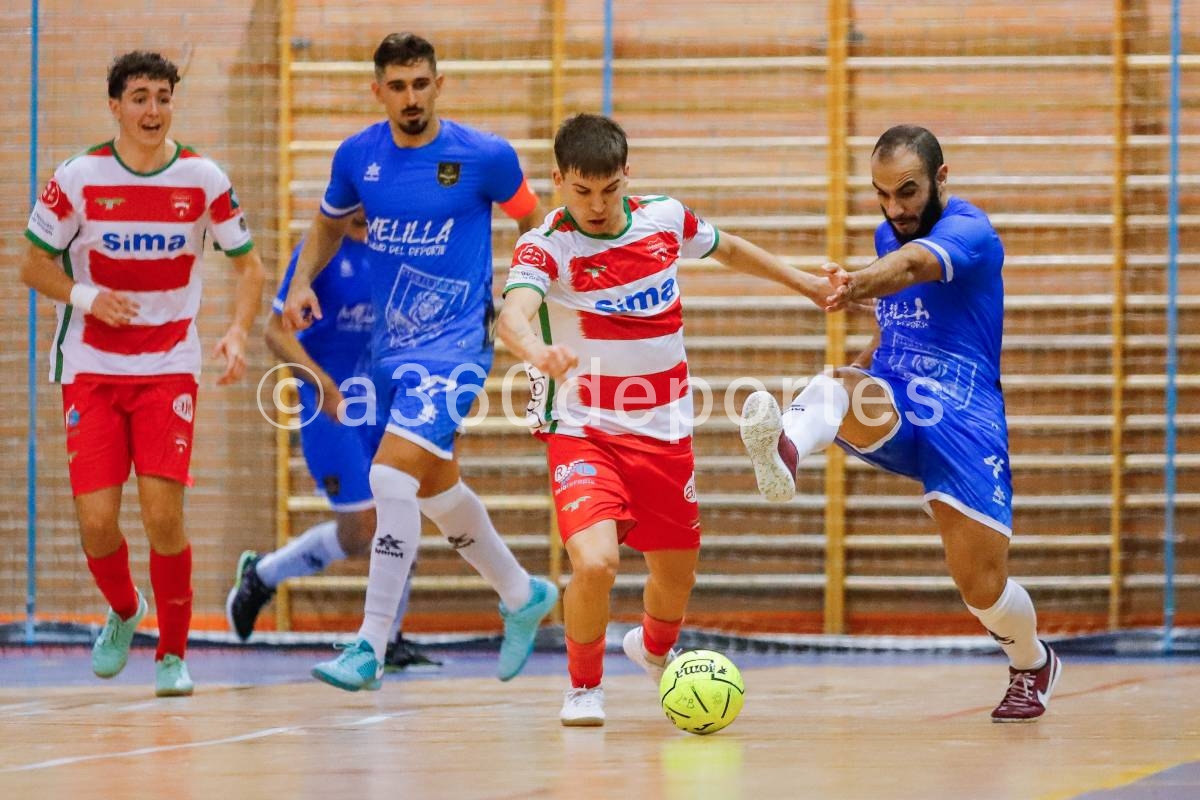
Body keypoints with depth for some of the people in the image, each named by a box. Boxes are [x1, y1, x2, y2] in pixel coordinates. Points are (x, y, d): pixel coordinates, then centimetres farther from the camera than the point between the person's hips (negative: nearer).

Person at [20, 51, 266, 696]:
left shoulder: (204, 179, -3)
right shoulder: (78, 178, -6)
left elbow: (248, 264, 7)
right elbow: (33, 265, 3)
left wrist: (237, 333, -10)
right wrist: (85, 297, -16)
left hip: (169, 369, 0)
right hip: (90, 369, 0)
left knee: (163, 513, -13)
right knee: (96, 518, -8)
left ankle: (173, 654, 5)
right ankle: (122, 612, 25)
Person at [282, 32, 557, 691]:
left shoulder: (484, 156, -11)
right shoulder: (357, 156, 1)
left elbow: (531, 219, 6)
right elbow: (329, 224, 19)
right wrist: (302, 280, 2)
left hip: (453, 344, -6)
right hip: (390, 343, 6)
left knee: (392, 476, -21)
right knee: (435, 488, 19)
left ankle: (369, 649, -18)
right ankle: (523, 596, 43)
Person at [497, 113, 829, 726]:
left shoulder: (666, 218, -2)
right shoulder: (546, 246, -17)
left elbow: (727, 249, 20)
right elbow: (513, 313, -38)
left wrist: (803, 282, 28)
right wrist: (538, 352, -59)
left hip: (664, 429, 5)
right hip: (583, 429, -5)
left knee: (676, 576, 13)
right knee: (594, 561, -25)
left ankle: (655, 649, 51)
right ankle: (584, 686, 4)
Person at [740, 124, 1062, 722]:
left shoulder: (969, 232, -12)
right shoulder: (888, 235, 12)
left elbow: (911, 266, -38)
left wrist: (858, 284, -57)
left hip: (961, 421, -5)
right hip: (888, 413, 5)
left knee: (982, 588, -7)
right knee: (835, 385, -32)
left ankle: (1033, 665, 27)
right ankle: (785, 453, -66)